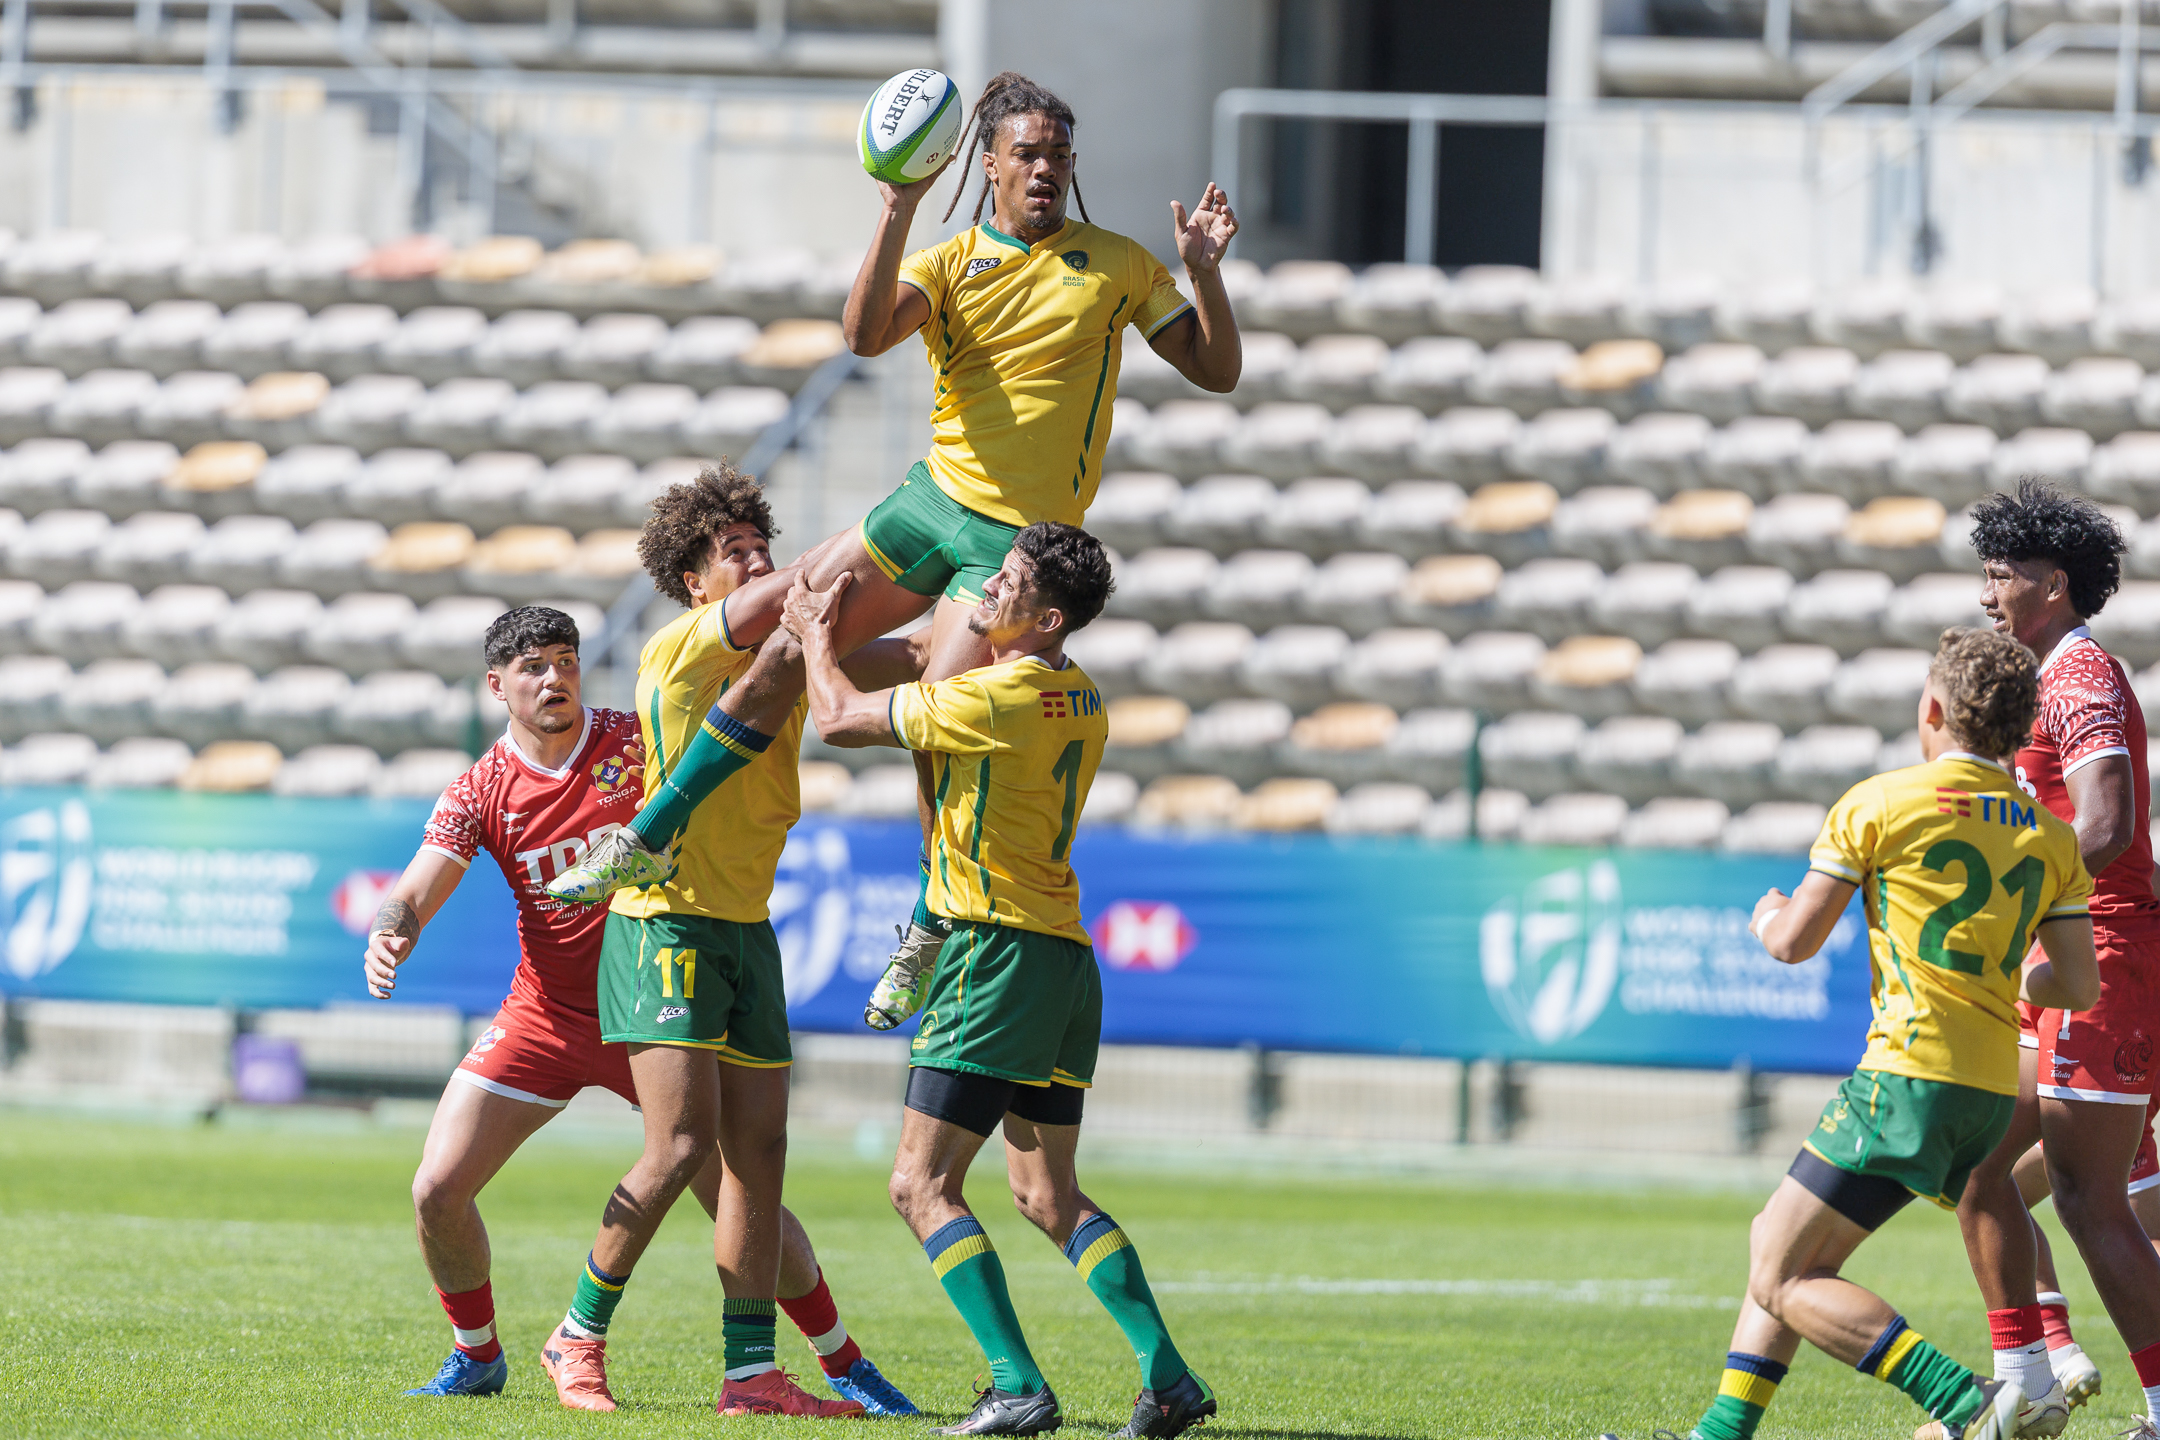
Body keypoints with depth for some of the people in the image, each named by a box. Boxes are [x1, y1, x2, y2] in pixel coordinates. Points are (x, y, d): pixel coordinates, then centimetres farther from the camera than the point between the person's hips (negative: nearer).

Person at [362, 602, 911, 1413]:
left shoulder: (636, 743, -8)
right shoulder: (481, 792, -5)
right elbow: (413, 896, -12)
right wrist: (387, 939, -34)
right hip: (545, 1010, 2)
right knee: (438, 1191, -7)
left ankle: (844, 1363, 10)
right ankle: (477, 1357, 17)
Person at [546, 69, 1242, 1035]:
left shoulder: (1116, 263, 4)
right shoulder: (948, 264, 5)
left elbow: (1217, 371, 6)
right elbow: (866, 333, -15)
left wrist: (1205, 272, -12)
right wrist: (899, 210, -25)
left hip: (1022, 540, -3)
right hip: (934, 500, 3)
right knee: (783, 648, -2)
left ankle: (931, 929, 4)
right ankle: (652, 838, 11)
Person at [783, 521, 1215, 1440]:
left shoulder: (998, 698, -17)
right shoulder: (1079, 701, 11)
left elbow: (840, 717, -9)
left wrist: (816, 638, 10)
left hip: (1001, 952, -9)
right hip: (1064, 959, 9)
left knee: (923, 1186, -6)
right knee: (1048, 1196, 14)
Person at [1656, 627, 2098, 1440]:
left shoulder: (1879, 805, -5)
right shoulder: (2050, 836, 11)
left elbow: (1794, 942, -3)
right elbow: (2079, 984, 9)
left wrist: (1768, 915, 21)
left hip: (1910, 1074, -8)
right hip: (1993, 1089, 8)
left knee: (1784, 1278, -6)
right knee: (1775, 1244, 19)